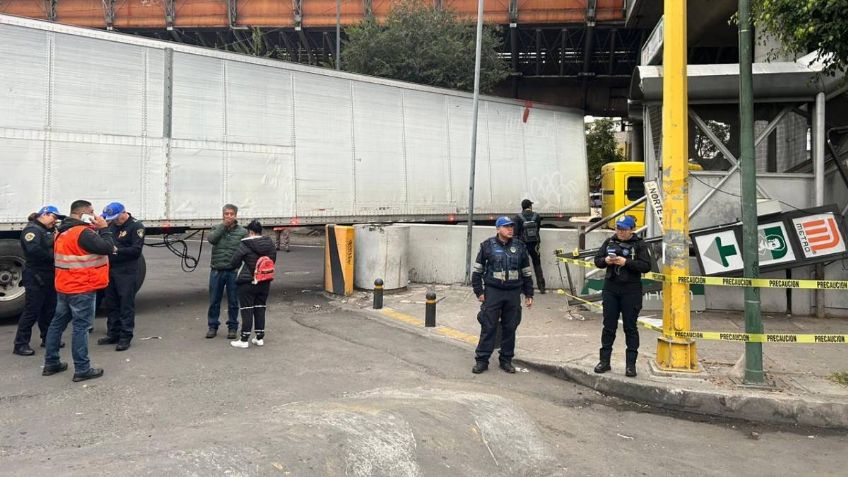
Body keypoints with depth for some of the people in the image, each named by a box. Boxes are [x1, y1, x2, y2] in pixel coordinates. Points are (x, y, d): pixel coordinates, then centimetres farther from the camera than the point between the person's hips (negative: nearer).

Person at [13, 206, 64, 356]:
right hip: (36, 277, -9)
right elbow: (34, 250, -28)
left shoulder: (49, 231, 16)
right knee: (32, 311, -5)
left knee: (49, 309, 15)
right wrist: (52, 256, -18)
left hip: (49, 277, 9)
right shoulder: (31, 230, -12)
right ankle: (20, 344, 3)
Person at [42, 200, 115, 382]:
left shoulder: (63, 232, 13)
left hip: (64, 286, 10)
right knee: (81, 327, -5)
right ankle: (82, 369, 0)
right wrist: (104, 228, -10)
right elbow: (107, 247, -23)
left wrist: (98, 230, 8)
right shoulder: (82, 233, -19)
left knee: (58, 323, 16)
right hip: (82, 288, -10)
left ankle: (51, 363, 25)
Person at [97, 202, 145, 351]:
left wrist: (116, 250, -22)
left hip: (127, 273, -7)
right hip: (111, 270, 7)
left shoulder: (136, 227, -8)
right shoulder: (112, 225, 13)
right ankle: (113, 334, 25)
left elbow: (136, 250, -15)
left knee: (126, 306, -2)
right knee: (110, 304, 14)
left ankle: (125, 337, 3)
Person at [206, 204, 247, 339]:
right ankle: (213, 326, 21)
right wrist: (223, 225, -13)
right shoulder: (217, 228, 8)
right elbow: (211, 239, -13)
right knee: (214, 301, 9)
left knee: (233, 302, 7)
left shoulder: (242, 232, 1)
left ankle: (232, 327, 19)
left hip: (234, 271, -2)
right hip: (217, 271, 2)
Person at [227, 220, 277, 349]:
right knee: (260, 309, 13)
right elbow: (273, 260, 12)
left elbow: (233, 263, -10)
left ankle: (244, 340, 5)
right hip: (264, 282, 5)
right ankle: (260, 338, 18)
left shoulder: (245, 245, -15)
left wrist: (242, 266, 11)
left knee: (247, 310, 1)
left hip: (247, 282, -5)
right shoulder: (270, 244, 1)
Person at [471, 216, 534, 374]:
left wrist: (529, 294, 11)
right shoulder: (488, 246, 0)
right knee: (488, 327, -1)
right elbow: (477, 270, 2)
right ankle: (482, 360, 7)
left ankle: (506, 360, 20)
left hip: (513, 293, 3)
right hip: (493, 292, -3)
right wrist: (479, 291, -4)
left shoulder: (519, 247, 8)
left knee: (510, 328, 8)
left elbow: (526, 272, 14)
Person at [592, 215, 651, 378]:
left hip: (631, 292, -3)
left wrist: (626, 262, -23)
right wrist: (605, 261, -13)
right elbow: (597, 260, 9)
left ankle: (631, 364, 12)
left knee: (630, 328, 4)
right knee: (608, 326, 8)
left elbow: (646, 266, -12)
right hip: (610, 289, 3)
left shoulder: (639, 244, -4)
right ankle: (604, 361, 17)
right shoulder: (610, 242, 7)